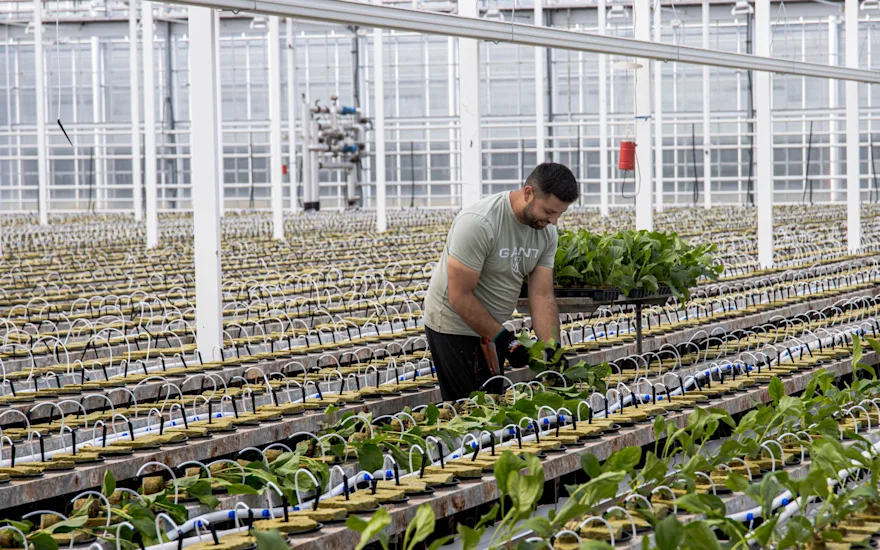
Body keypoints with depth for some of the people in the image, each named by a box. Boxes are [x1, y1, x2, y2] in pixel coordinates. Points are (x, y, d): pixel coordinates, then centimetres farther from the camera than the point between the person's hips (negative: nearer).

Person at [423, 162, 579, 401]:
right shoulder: (478, 223, -27)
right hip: (454, 326, -7)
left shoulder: (546, 231, -4)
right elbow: (460, 297, -24)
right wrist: (504, 339, -22)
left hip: (493, 327, 7)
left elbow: (542, 296, -5)